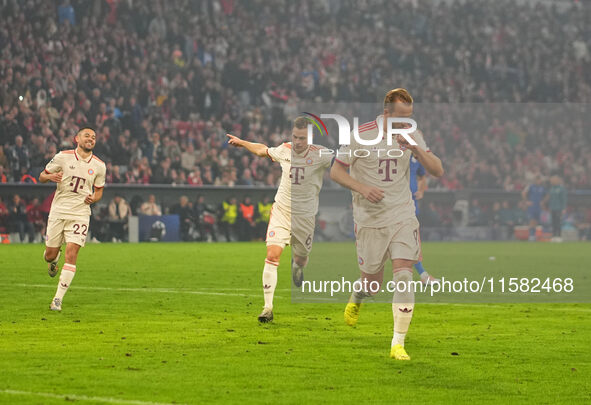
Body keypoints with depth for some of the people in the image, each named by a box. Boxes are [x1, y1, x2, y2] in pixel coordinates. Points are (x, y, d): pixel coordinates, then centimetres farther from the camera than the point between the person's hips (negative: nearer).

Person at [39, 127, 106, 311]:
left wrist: (93, 198, -6)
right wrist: (50, 176, -17)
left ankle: (58, 299, -11)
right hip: (58, 211, 0)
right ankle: (54, 259, 44)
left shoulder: (99, 165, 5)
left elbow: (99, 190, 18)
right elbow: (41, 176, 7)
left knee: (71, 253, -15)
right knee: (50, 254, 3)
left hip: (80, 214, 0)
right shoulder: (63, 157, -1)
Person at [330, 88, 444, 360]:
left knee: (404, 276, -15)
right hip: (369, 219, -2)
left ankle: (398, 343, -11)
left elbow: (437, 171, 0)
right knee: (373, 283, 6)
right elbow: (336, 171, -2)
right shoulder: (361, 136, -9)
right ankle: (357, 297, 45)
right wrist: (362, 188, -20)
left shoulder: (412, 136, 1)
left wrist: (415, 148, -17)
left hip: (402, 217, 2)